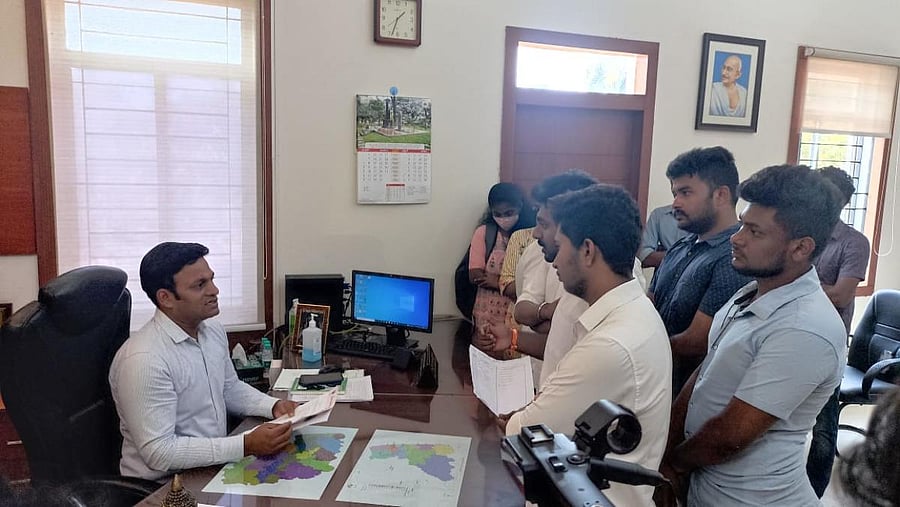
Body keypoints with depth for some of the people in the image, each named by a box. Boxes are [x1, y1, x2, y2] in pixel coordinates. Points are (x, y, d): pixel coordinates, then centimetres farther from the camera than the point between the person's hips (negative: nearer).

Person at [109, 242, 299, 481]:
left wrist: (274, 406, 0)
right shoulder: (144, 360, -24)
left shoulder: (213, 330, 3)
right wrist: (247, 446, -27)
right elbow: (159, 452, -24)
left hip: (213, 467, 8)